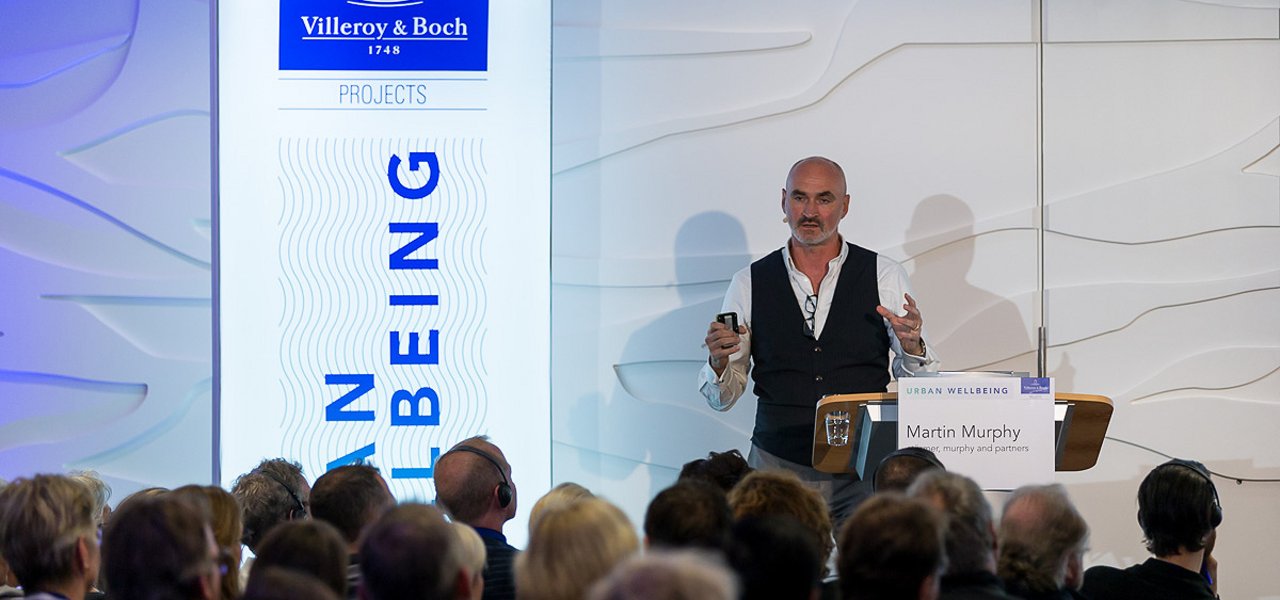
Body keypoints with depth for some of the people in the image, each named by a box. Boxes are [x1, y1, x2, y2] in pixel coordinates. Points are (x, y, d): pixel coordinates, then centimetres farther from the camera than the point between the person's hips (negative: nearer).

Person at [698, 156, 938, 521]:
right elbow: (721, 398, 8)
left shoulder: (885, 278, 4)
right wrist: (719, 362, -13)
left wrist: (912, 348, -16)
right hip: (778, 469, 1)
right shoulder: (750, 283, 6)